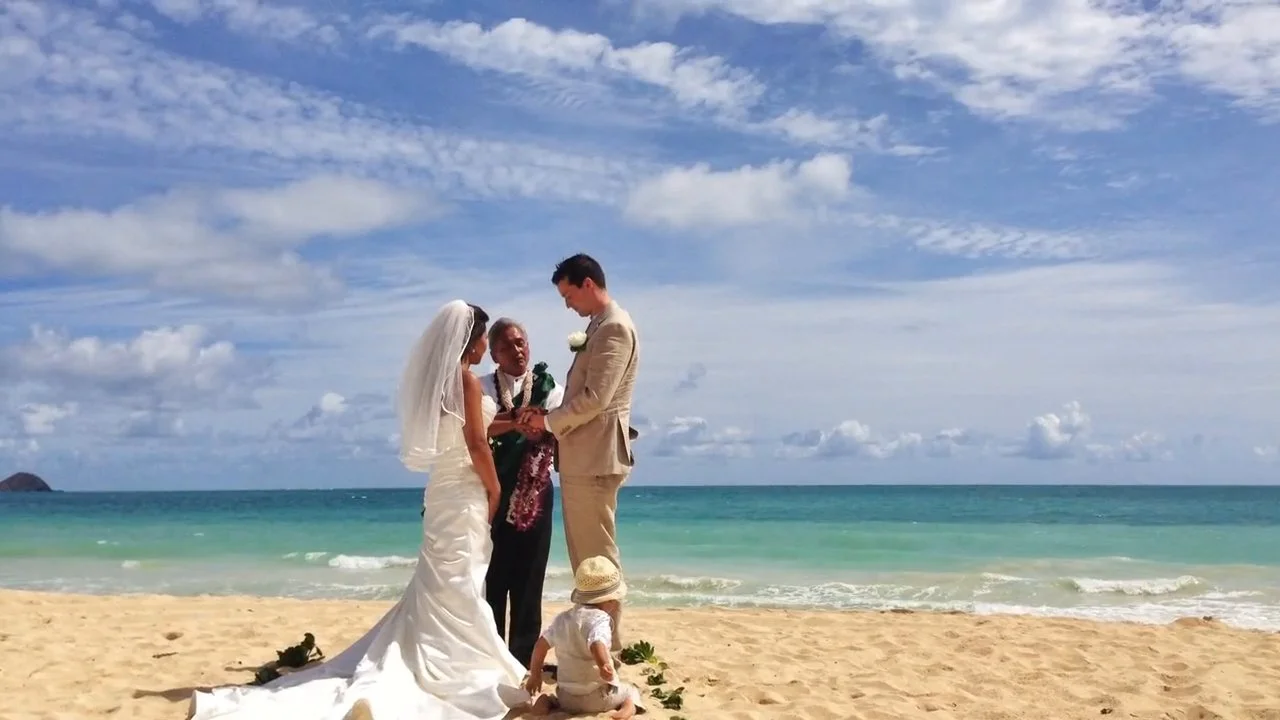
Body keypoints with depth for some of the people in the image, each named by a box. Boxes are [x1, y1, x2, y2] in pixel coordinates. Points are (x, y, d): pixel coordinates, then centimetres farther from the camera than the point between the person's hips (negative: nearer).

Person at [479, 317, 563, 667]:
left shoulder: (548, 387, 8)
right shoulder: (483, 388, 4)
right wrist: (518, 423, -25)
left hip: (534, 492, 1)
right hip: (493, 490, -1)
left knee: (527, 574, 5)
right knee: (492, 574, 2)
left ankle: (524, 657, 13)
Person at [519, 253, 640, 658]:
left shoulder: (614, 327, -13)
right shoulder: (601, 326, 19)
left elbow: (595, 398, -20)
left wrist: (549, 421, -9)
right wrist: (549, 416, 6)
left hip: (595, 457, -10)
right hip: (583, 457, 10)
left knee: (598, 555, -3)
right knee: (586, 554, 14)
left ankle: (609, 645, 5)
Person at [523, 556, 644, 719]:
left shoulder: (562, 618, 8)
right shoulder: (600, 619, -15)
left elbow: (541, 644, 15)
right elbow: (596, 644, -35)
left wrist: (535, 674, 25)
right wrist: (604, 666, -51)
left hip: (567, 696, 5)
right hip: (598, 697, -5)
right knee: (631, 691, 20)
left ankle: (546, 702, 4)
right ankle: (630, 706, -14)